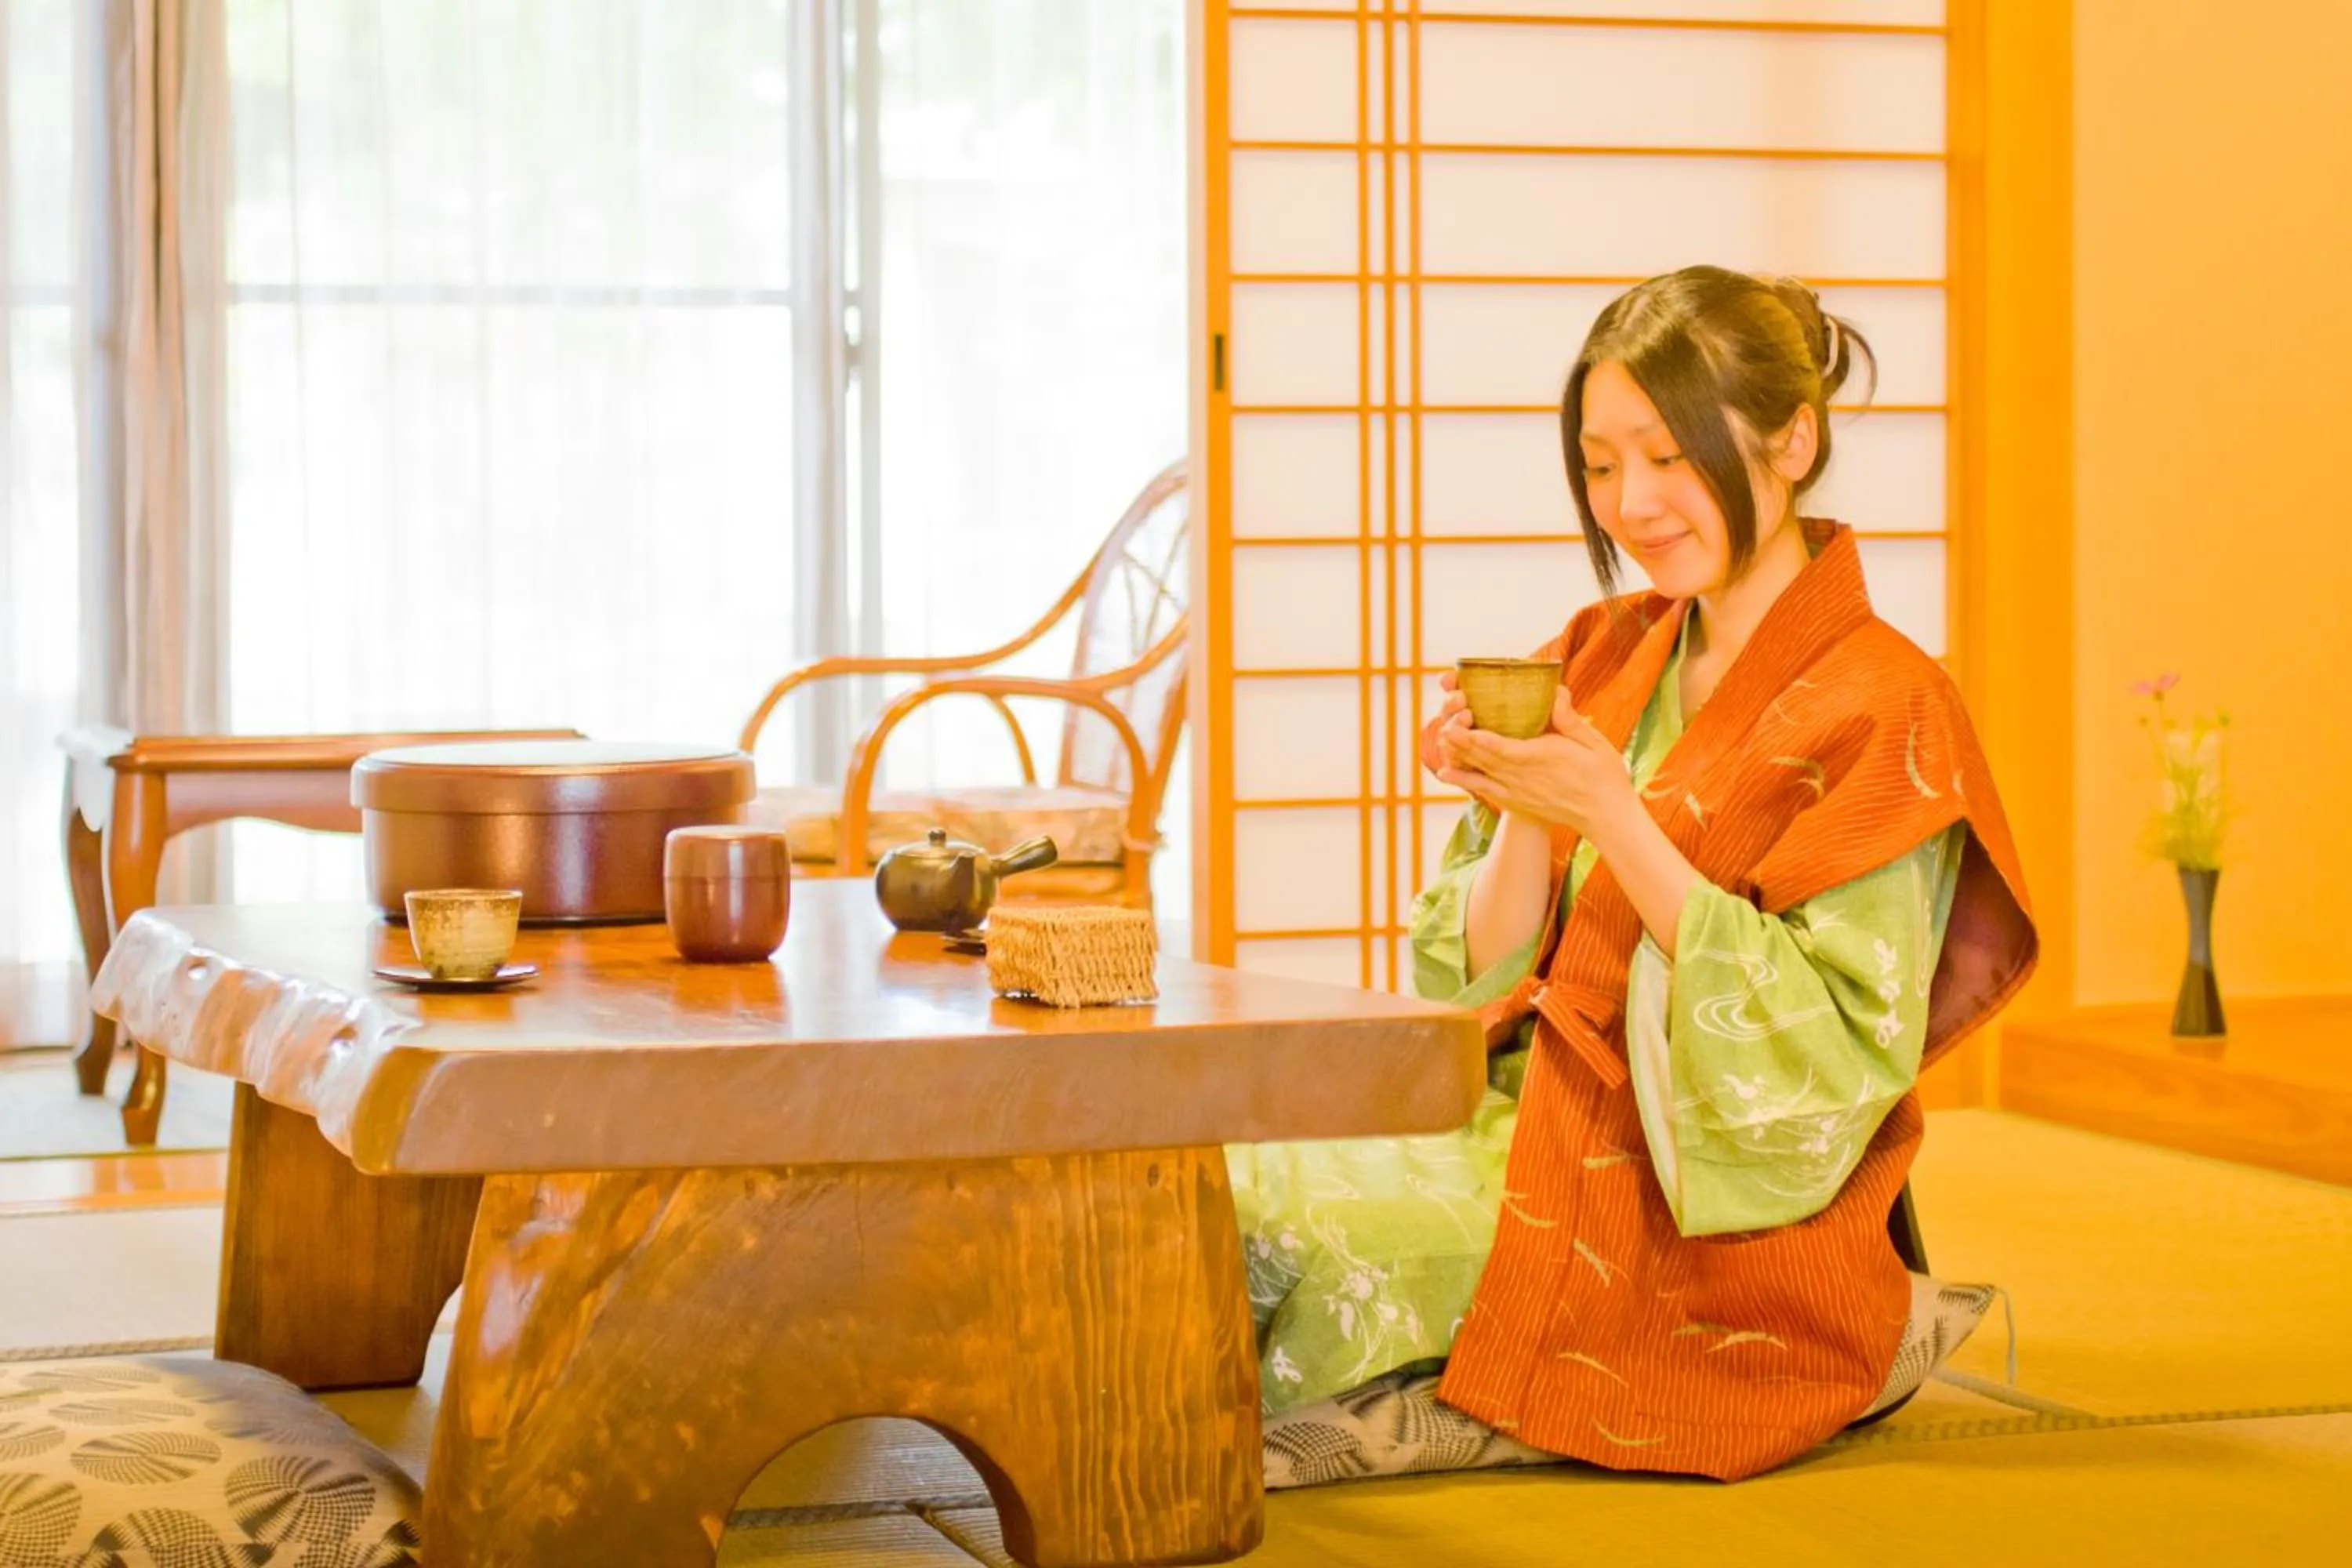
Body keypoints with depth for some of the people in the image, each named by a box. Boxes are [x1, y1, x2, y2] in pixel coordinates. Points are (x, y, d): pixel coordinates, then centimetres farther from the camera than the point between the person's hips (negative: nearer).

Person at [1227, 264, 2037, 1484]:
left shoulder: (1881, 713, -12)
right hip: (1544, 1150, 6)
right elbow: (1489, 979, 8)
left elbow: (1825, 1064, -19)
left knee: (1266, 1238, -17)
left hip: (1719, 1244, -6)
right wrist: (1519, 814, -13)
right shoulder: (1604, 661, 8)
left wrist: (1614, 817, -23)